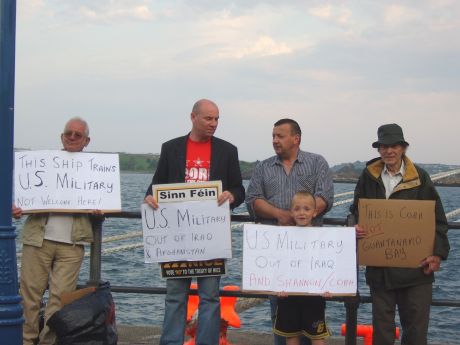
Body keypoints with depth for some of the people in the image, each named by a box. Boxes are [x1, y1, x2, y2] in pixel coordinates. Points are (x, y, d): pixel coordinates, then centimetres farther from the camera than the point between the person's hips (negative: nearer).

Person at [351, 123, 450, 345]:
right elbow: (356, 212, 12)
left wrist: (437, 253, -9)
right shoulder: (368, 177, 6)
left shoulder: (419, 177, 0)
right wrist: (356, 228, -10)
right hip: (379, 267, 2)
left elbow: (437, 218, 1)